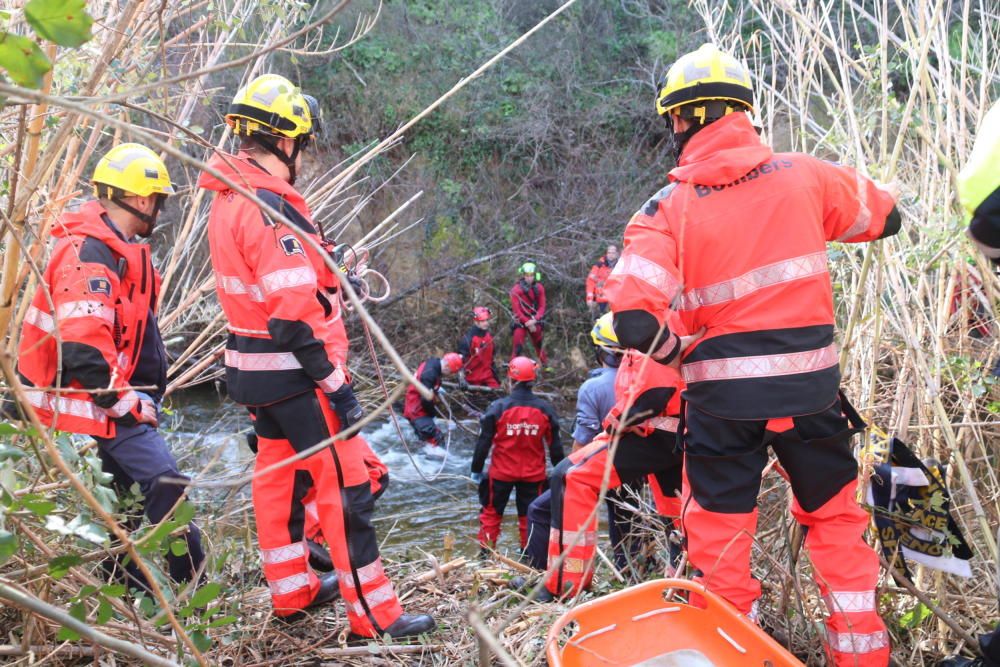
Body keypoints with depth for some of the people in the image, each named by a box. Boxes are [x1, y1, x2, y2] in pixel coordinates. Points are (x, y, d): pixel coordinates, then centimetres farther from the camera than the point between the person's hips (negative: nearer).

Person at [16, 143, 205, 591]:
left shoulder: (122, 248, 14)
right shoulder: (87, 254, -20)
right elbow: (83, 348, -28)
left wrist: (144, 393, 20)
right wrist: (126, 402, -20)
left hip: (120, 395, 11)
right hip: (98, 401, -11)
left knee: (122, 491, 17)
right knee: (164, 483, -13)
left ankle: (128, 586, 29)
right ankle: (193, 588, -6)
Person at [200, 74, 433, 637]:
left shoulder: (230, 200, 10)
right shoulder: (268, 207, -21)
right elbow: (295, 317, -25)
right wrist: (336, 383, -20)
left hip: (254, 368, 10)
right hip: (294, 374, -10)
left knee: (281, 477, 19)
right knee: (345, 486, -3)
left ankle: (292, 591, 33)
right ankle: (375, 616, 5)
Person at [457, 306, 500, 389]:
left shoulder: (489, 336, 6)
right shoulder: (468, 339, -16)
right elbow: (461, 359, -20)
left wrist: (495, 374, 22)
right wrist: (461, 378, -29)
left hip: (489, 377, 6)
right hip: (474, 380, -6)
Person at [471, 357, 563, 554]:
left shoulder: (498, 407, -13)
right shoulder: (545, 408, -5)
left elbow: (484, 442, -8)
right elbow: (555, 444, 2)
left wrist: (476, 469, 4)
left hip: (501, 473, -2)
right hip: (534, 474, 2)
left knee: (492, 512, 14)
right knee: (529, 516, 14)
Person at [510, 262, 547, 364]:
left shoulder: (539, 288, -4)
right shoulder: (516, 289, -15)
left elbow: (542, 306, -2)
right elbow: (516, 310, -14)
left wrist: (535, 319, -17)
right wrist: (527, 322, -17)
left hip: (534, 321, 4)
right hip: (521, 321, -4)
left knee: (539, 344, 16)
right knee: (518, 347, -10)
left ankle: (546, 364, 31)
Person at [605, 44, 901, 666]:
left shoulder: (669, 206, -8)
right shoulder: (804, 176, -1)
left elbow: (633, 318, -20)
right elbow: (886, 214, 17)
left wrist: (679, 350, 0)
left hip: (721, 398, -2)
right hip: (810, 388, 3)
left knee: (720, 540, 13)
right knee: (836, 519, 23)